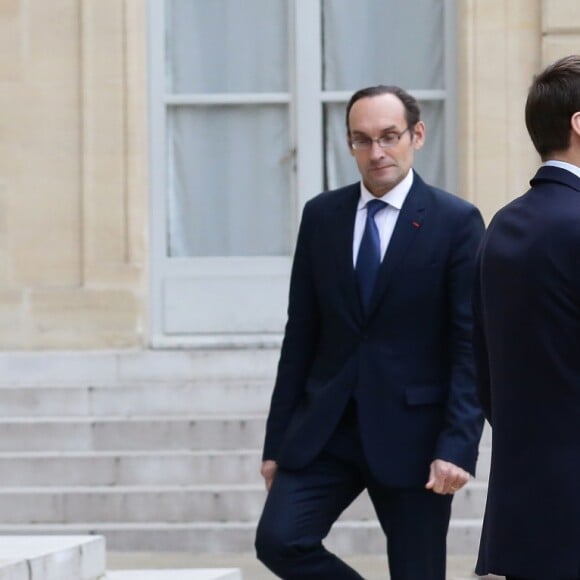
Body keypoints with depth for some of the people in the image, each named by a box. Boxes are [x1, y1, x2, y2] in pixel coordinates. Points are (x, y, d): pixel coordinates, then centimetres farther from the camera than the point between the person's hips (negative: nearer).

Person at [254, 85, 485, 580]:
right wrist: (277, 441, 8)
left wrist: (458, 446, -16)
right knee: (279, 539, -15)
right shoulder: (321, 215, 7)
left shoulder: (456, 221, -4)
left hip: (412, 432, -3)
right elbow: (301, 335, 10)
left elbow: (471, 346, -7)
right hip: (326, 427, 3)